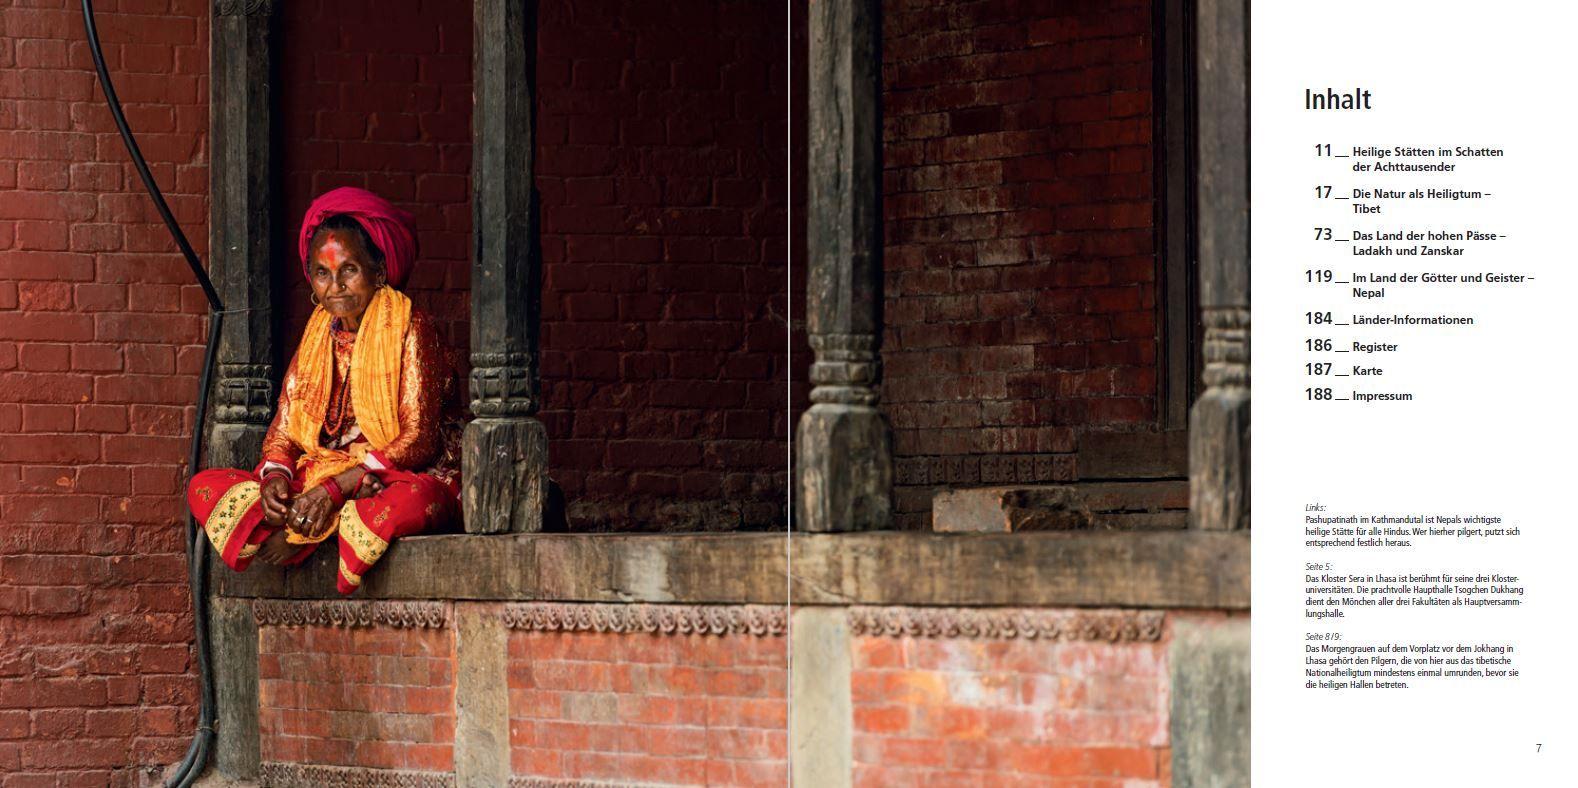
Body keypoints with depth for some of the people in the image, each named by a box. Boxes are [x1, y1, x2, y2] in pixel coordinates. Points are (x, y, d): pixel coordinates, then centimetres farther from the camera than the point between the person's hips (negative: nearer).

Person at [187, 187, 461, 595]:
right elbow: (283, 431, 10)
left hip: (404, 476, -6)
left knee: (409, 501, -43)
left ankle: (299, 537, -26)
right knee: (204, 488, -10)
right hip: (317, 480, 6)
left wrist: (335, 488, -22)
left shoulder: (408, 328, -5)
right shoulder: (317, 335, 13)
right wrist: (276, 476, -15)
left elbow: (419, 440, -13)